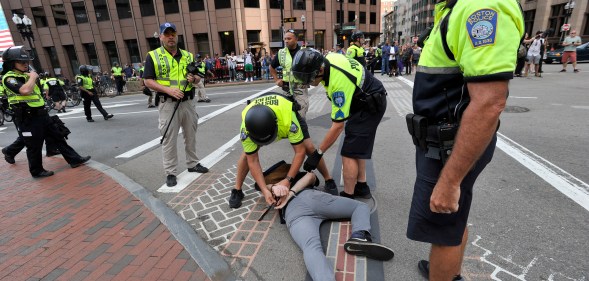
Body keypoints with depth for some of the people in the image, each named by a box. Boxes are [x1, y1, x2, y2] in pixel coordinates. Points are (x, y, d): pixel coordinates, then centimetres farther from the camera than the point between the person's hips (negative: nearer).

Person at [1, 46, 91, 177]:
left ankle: (74, 159, 17)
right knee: (34, 146, 3)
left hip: (41, 114, 8)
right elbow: (25, 90, -32)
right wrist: (33, 77, -18)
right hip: (28, 119, -8)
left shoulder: (26, 74, 14)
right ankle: (37, 171, 18)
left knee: (57, 137, 11)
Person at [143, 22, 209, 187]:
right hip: (167, 103, -4)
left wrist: (194, 79, -10)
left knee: (191, 135, 13)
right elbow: (148, 81, -5)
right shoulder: (153, 56, -1)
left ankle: (193, 164, 29)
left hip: (188, 101, 4)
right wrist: (169, 89, -19)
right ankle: (170, 172, 12)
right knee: (169, 139, 1)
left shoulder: (188, 55, 11)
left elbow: (198, 78, 14)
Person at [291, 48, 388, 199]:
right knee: (357, 147, 14)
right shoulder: (328, 59, -10)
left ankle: (348, 196, 0)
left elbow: (338, 125, -32)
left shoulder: (339, 82, -36)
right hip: (364, 100, 10)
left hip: (371, 106, -10)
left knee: (349, 153, -11)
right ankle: (361, 187, 25)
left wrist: (317, 153, -25)